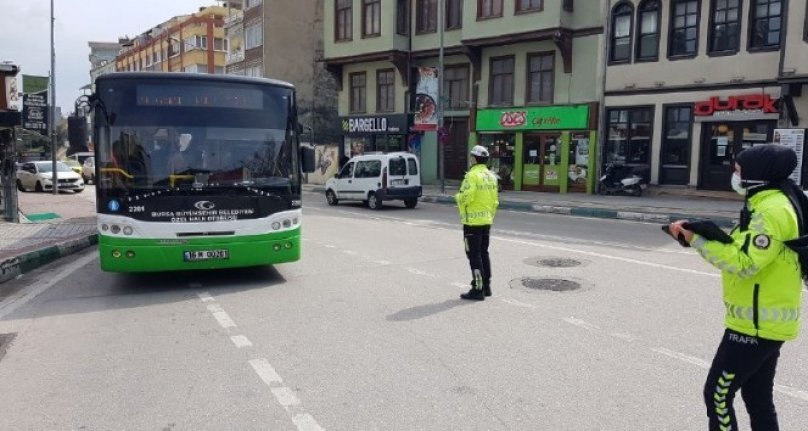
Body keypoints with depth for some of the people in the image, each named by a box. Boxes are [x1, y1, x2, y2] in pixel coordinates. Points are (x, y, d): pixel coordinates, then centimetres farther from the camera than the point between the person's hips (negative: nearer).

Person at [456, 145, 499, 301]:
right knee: (484, 253, 16)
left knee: (474, 255, -3)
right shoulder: (491, 176, 11)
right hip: (486, 221, 9)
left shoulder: (472, 175, -16)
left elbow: (466, 197, -24)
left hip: (473, 221, -8)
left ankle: (478, 289, 0)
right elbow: (494, 200, 13)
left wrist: (457, 196, -3)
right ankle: (486, 286, 22)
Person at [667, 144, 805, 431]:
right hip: (766, 320, 10)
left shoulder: (773, 209, -21)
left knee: (717, 394, -1)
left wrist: (697, 240, -23)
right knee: (758, 397, 19)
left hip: (757, 323, -10)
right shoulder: (770, 203, 11)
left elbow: (743, 263, -26)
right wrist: (701, 234, 1)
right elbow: (743, 248, 13)